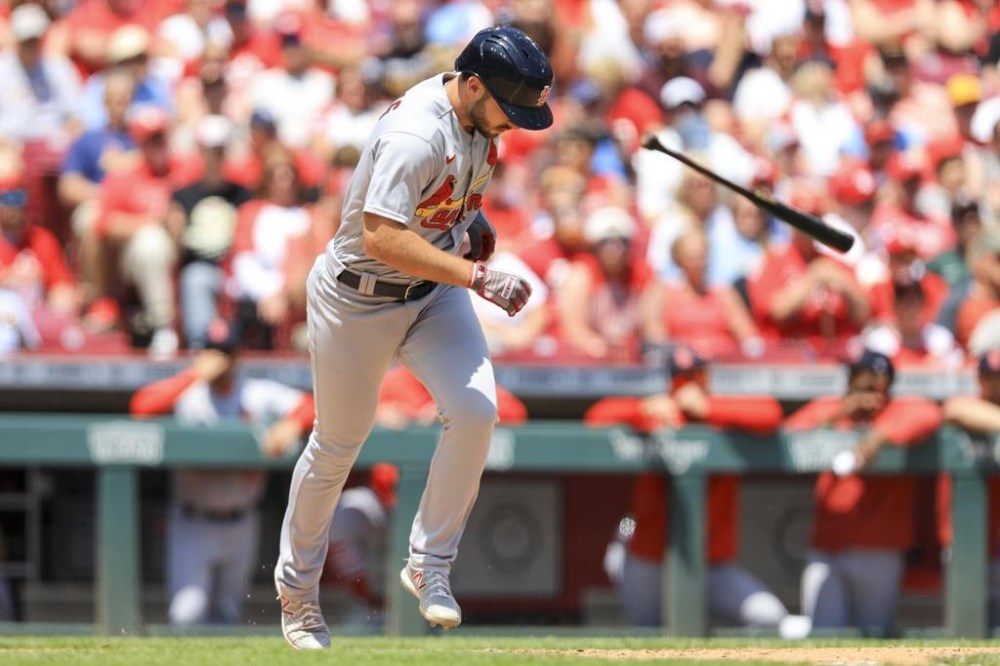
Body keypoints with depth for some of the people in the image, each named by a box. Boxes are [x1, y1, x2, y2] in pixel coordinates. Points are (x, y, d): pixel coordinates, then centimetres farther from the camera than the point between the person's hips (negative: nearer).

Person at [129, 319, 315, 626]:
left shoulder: (260, 394, 0)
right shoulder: (188, 394, -6)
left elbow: (310, 406, -8)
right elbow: (141, 405, -23)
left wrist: (291, 425, -31)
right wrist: (195, 374, -23)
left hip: (240, 526, 2)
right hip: (192, 524, -2)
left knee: (227, 614, 12)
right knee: (187, 614, -15)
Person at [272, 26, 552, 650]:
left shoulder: (479, 115, -6)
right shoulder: (416, 134, -32)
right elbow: (381, 239, -40)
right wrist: (477, 276, -42)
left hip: (434, 292, 6)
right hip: (357, 299, -6)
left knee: (476, 411, -16)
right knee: (337, 446, 9)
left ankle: (430, 564, -1)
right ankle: (297, 587, 30)